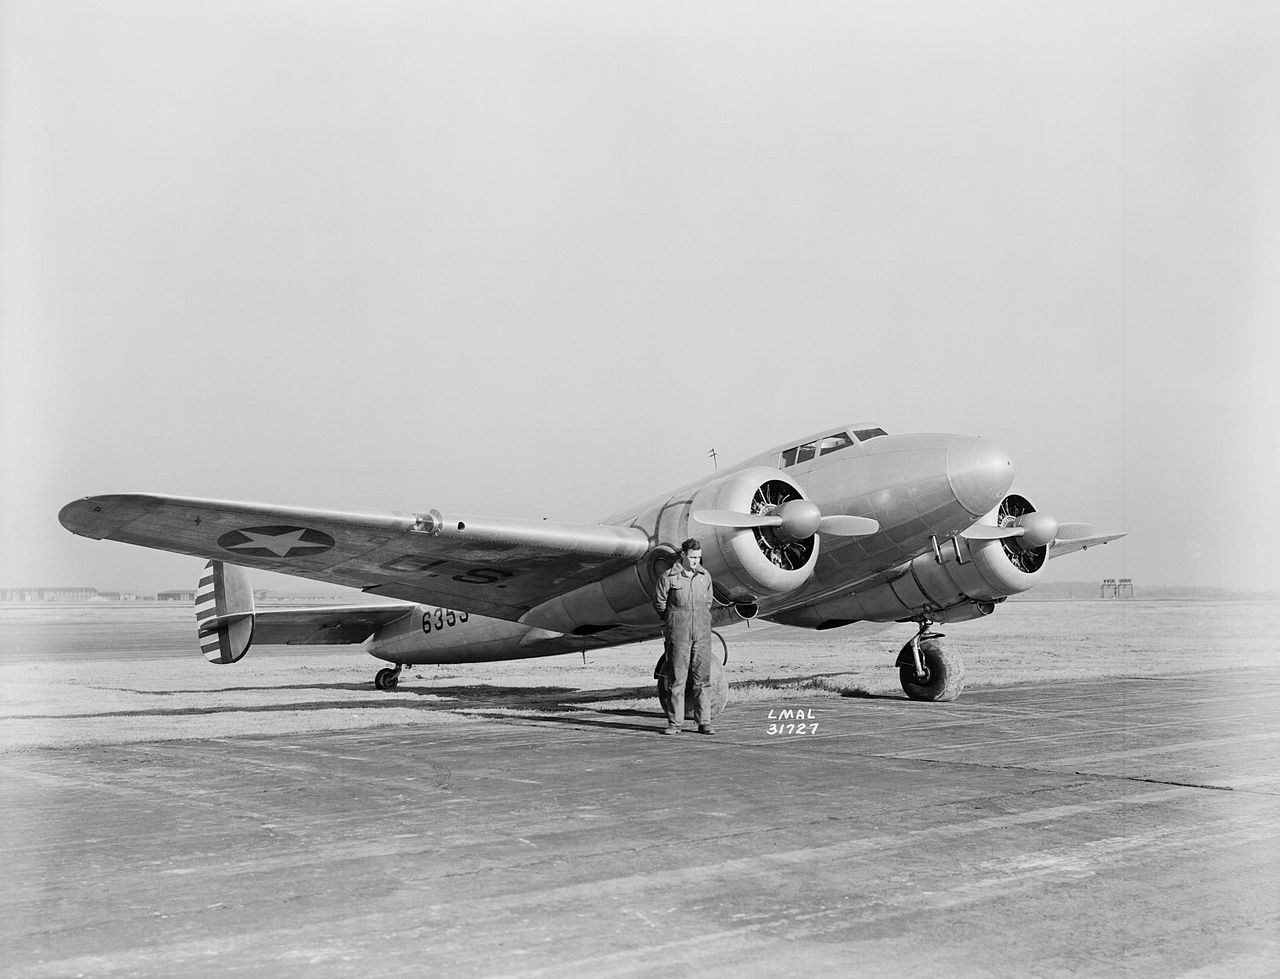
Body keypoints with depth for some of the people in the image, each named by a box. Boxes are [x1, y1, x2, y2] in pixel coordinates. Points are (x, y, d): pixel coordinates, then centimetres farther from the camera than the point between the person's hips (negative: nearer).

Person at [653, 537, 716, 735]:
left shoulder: (705, 576, 7)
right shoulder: (668, 578, -4)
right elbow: (659, 604, 6)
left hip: (702, 634, 3)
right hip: (678, 634, -3)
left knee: (702, 678, 2)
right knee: (676, 679, 0)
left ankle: (704, 722, 7)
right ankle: (674, 723, 6)